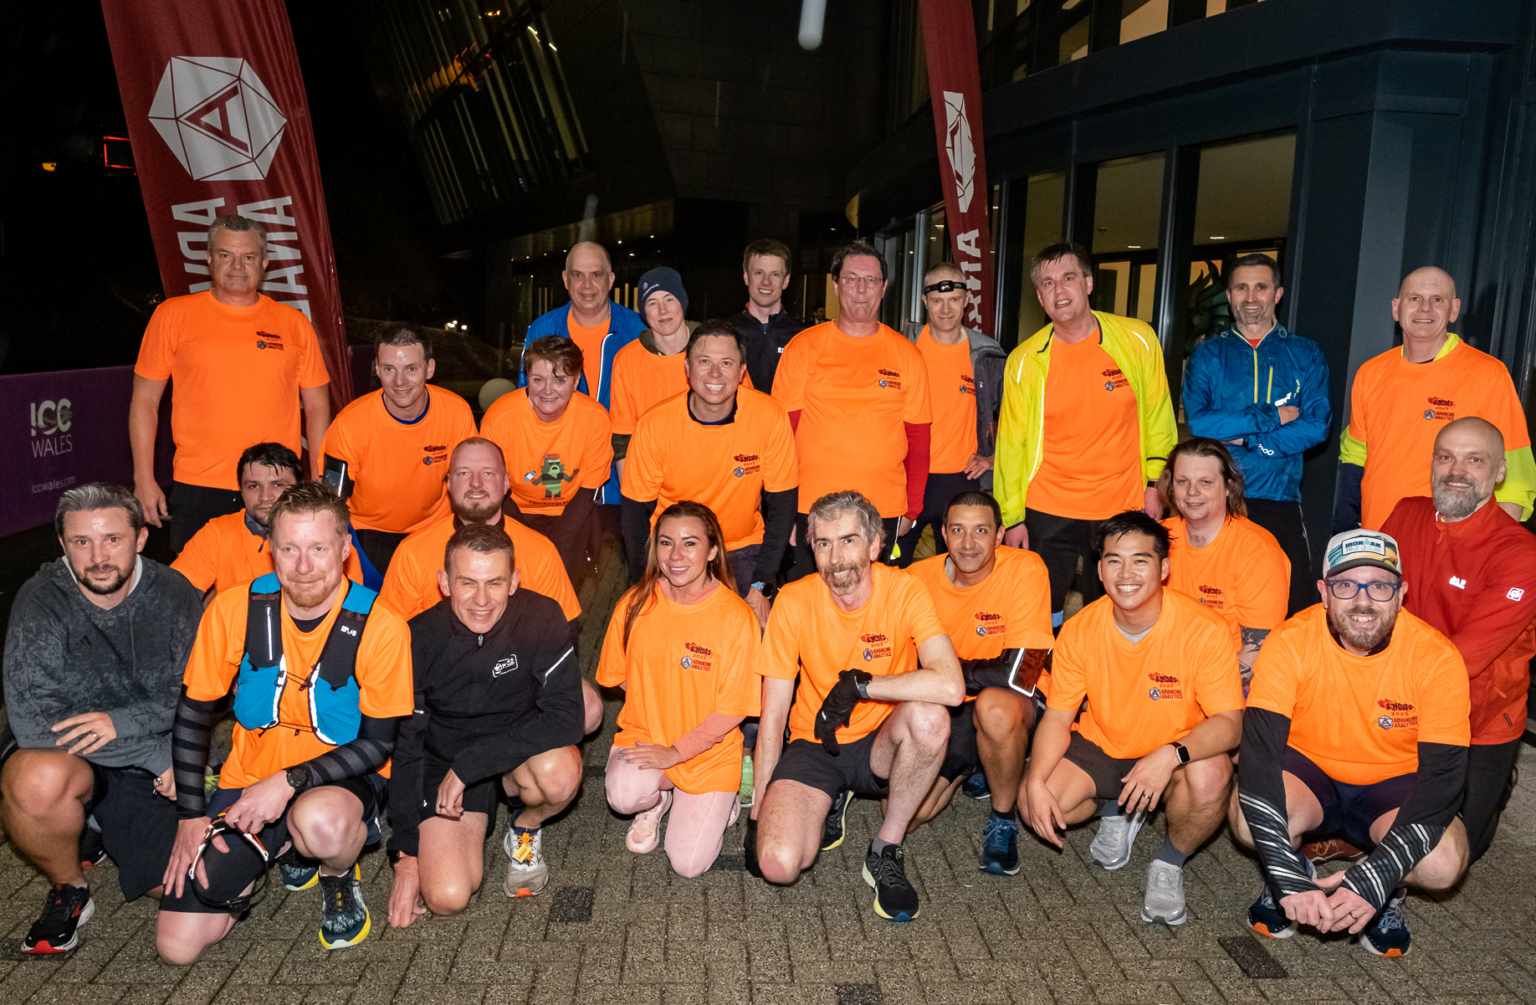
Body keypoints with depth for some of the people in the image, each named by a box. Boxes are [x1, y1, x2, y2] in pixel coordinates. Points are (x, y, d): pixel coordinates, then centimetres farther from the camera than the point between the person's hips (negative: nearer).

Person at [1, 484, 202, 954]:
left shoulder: (175, 597, -7)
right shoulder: (42, 602, -15)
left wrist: (125, 722, -24)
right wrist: (157, 755, -23)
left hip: (152, 772, 3)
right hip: (66, 758, -2)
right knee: (40, 779, -38)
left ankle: (107, 829, 23)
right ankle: (69, 890, -5)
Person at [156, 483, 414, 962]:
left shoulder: (380, 628, -18)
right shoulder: (234, 609, -9)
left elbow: (377, 745, -12)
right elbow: (192, 716, 2)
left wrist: (288, 782, -22)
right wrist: (191, 816, -2)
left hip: (338, 780, -3)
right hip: (249, 778, 3)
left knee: (320, 822, -40)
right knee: (177, 945, -5)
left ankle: (339, 878, -2)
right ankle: (278, 848, 21)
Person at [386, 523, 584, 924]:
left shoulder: (542, 619, -21)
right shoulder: (420, 640, -18)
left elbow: (566, 718, -28)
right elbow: (404, 748, -8)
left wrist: (468, 764, -31)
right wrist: (405, 854, -9)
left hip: (520, 751, 0)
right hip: (444, 760, 1)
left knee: (559, 771, -35)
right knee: (447, 897, -17)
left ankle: (525, 830, 1)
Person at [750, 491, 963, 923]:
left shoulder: (904, 591, -16)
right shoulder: (793, 601, -12)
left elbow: (951, 686, -33)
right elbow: (773, 715, -6)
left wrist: (858, 684, -27)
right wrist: (758, 811, -5)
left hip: (880, 746, -1)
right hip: (813, 747, 1)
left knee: (929, 716, -34)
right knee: (778, 863, -23)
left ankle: (886, 850, -10)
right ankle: (829, 804, 15)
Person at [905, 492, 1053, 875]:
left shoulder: (1024, 570, -19)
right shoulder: (920, 577, -8)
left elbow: (1018, 675, -25)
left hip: (1012, 709, -3)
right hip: (944, 711, 4)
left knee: (995, 705, -39)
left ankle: (1003, 820, -10)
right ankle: (968, 765, 20)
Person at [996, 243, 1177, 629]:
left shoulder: (1138, 340, -4)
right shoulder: (1024, 360, -4)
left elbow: (1157, 414, 7)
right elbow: (1011, 442, 1)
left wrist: (1154, 484, 6)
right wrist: (1012, 517, 0)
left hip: (1122, 509, 1)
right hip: (1046, 513, 0)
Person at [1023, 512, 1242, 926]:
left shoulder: (1203, 631, -22)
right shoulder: (1079, 631, -13)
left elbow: (1229, 723, -23)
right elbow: (1058, 717, -7)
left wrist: (1172, 754, -43)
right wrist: (1037, 781, -24)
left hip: (1179, 750, -2)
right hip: (1100, 746, 3)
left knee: (1210, 776, -36)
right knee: (1036, 805, -20)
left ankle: (1170, 863, -2)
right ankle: (1116, 810, 16)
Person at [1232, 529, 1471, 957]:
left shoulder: (1437, 659, -20)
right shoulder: (1290, 643, -21)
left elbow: (1443, 775, -23)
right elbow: (1259, 752, -26)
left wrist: (1374, 881, -34)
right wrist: (1288, 879, -36)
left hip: (1394, 786, 1)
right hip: (1308, 770, 0)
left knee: (1444, 861, -30)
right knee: (1247, 815, -32)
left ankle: (1389, 893, 8)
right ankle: (1299, 877, 5)